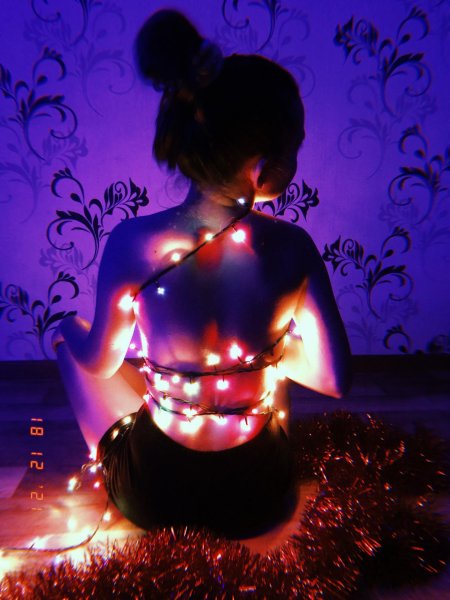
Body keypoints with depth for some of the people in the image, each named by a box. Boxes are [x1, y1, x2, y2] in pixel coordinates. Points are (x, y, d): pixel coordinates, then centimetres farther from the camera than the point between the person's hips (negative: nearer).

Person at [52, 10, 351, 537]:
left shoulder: (132, 243, -25)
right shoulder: (293, 248, -22)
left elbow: (100, 363, -8)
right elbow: (333, 379, -12)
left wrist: (70, 328, 14)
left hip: (153, 494, -1)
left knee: (69, 336, 19)